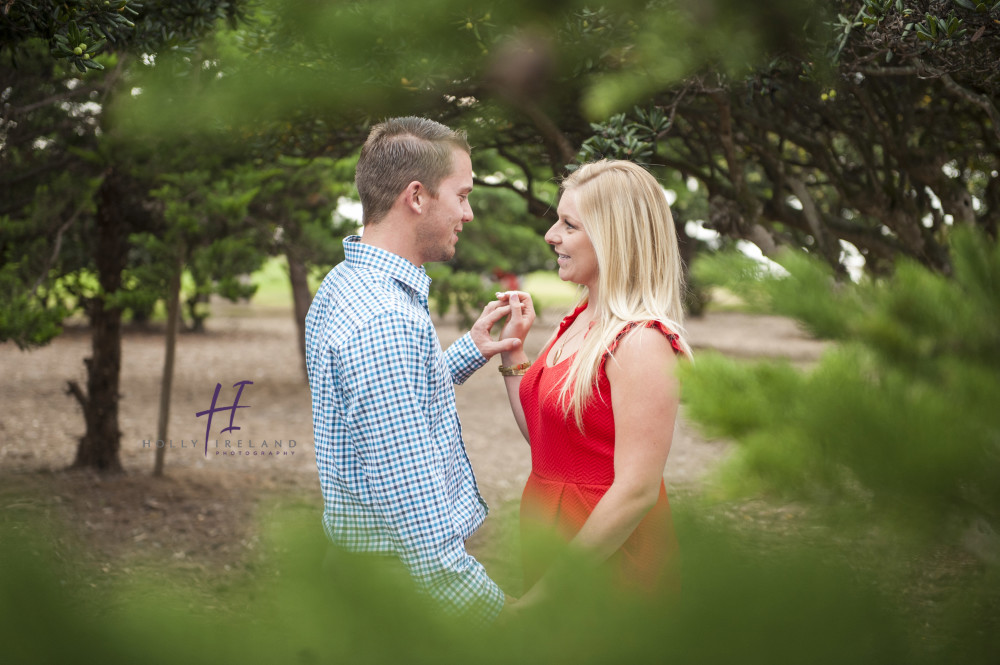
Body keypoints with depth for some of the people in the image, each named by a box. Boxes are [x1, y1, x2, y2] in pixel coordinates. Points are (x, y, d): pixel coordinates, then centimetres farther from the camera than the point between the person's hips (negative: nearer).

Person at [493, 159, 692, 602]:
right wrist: (511, 348, 6)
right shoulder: (580, 319, 7)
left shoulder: (640, 341, -21)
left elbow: (638, 490, -24)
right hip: (553, 531, 8)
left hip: (608, 554, -8)